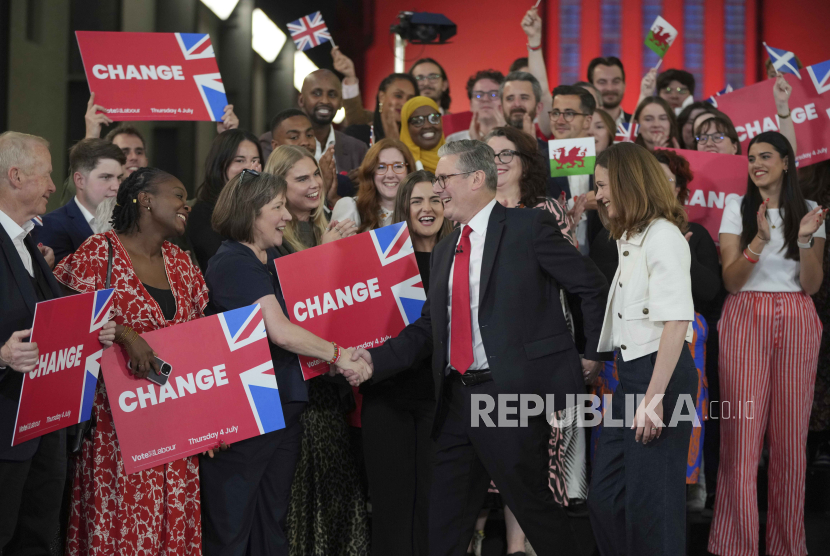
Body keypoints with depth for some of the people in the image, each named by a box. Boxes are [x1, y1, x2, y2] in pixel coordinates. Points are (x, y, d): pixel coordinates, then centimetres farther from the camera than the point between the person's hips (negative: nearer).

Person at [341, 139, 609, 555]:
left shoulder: (528, 229, -6)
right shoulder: (445, 251, 16)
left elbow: (594, 286, -4)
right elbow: (427, 328, 14)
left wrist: (591, 353, -1)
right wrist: (375, 360, 2)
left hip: (512, 394, -7)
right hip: (457, 398, 7)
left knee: (531, 504, 2)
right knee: (443, 522, 10)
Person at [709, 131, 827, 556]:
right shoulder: (737, 208, 5)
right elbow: (730, 280, -3)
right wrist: (760, 240, -18)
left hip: (796, 322, 2)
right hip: (746, 318, -1)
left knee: (791, 433, 2)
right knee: (742, 432, -7)